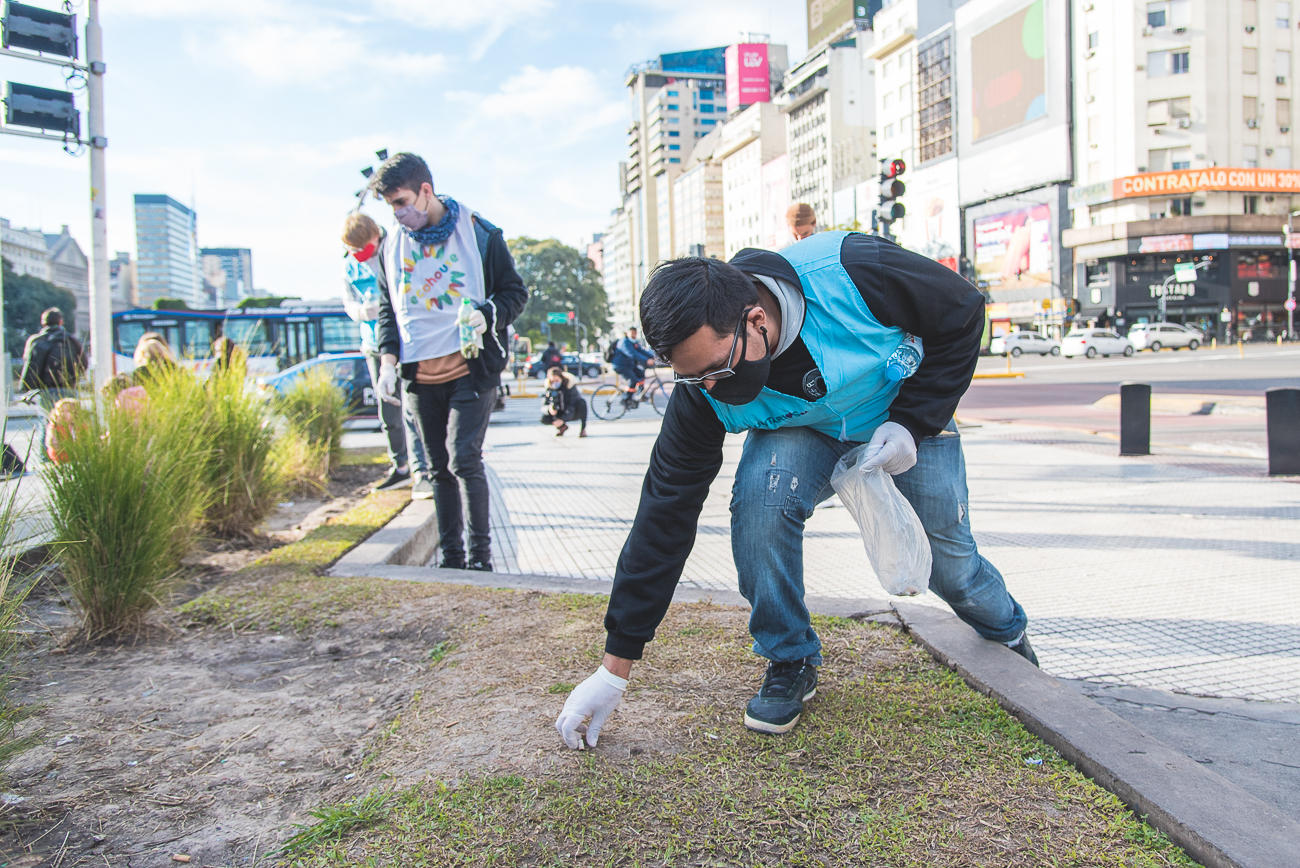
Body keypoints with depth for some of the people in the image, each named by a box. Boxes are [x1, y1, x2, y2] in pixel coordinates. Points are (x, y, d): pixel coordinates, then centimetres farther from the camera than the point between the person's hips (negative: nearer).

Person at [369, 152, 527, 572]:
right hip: (420, 376, 5)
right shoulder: (393, 242, 9)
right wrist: (388, 357, 3)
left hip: (471, 369, -5)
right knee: (439, 469, 10)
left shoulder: (480, 233, -4)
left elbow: (515, 292, 2)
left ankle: (480, 555, 0)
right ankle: (451, 558, 20)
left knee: (464, 459, -13)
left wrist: (488, 315, -18)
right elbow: (388, 307, 17)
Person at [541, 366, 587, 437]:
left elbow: (572, 406, -29)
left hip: (574, 413, -4)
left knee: (581, 401, -37)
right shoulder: (549, 388, -12)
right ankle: (563, 426, 8)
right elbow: (543, 407, -14)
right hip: (561, 413, 4)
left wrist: (563, 419, -40)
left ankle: (583, 428, -20)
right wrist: (548, 409, -40)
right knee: (544, 419, -23)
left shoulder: (570, 385, -24)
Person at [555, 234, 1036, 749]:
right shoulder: (702, 390, -29)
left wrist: (913, 421, -26)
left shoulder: (852, 274, -38)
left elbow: (963, 311, -18)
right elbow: (664, 517, -25)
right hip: (801, 432, 1)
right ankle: (790, 662, -6)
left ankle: (1008, 633, 41)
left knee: (950, 562, 2)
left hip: (909, 416, 0)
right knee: (759, 498, -31)